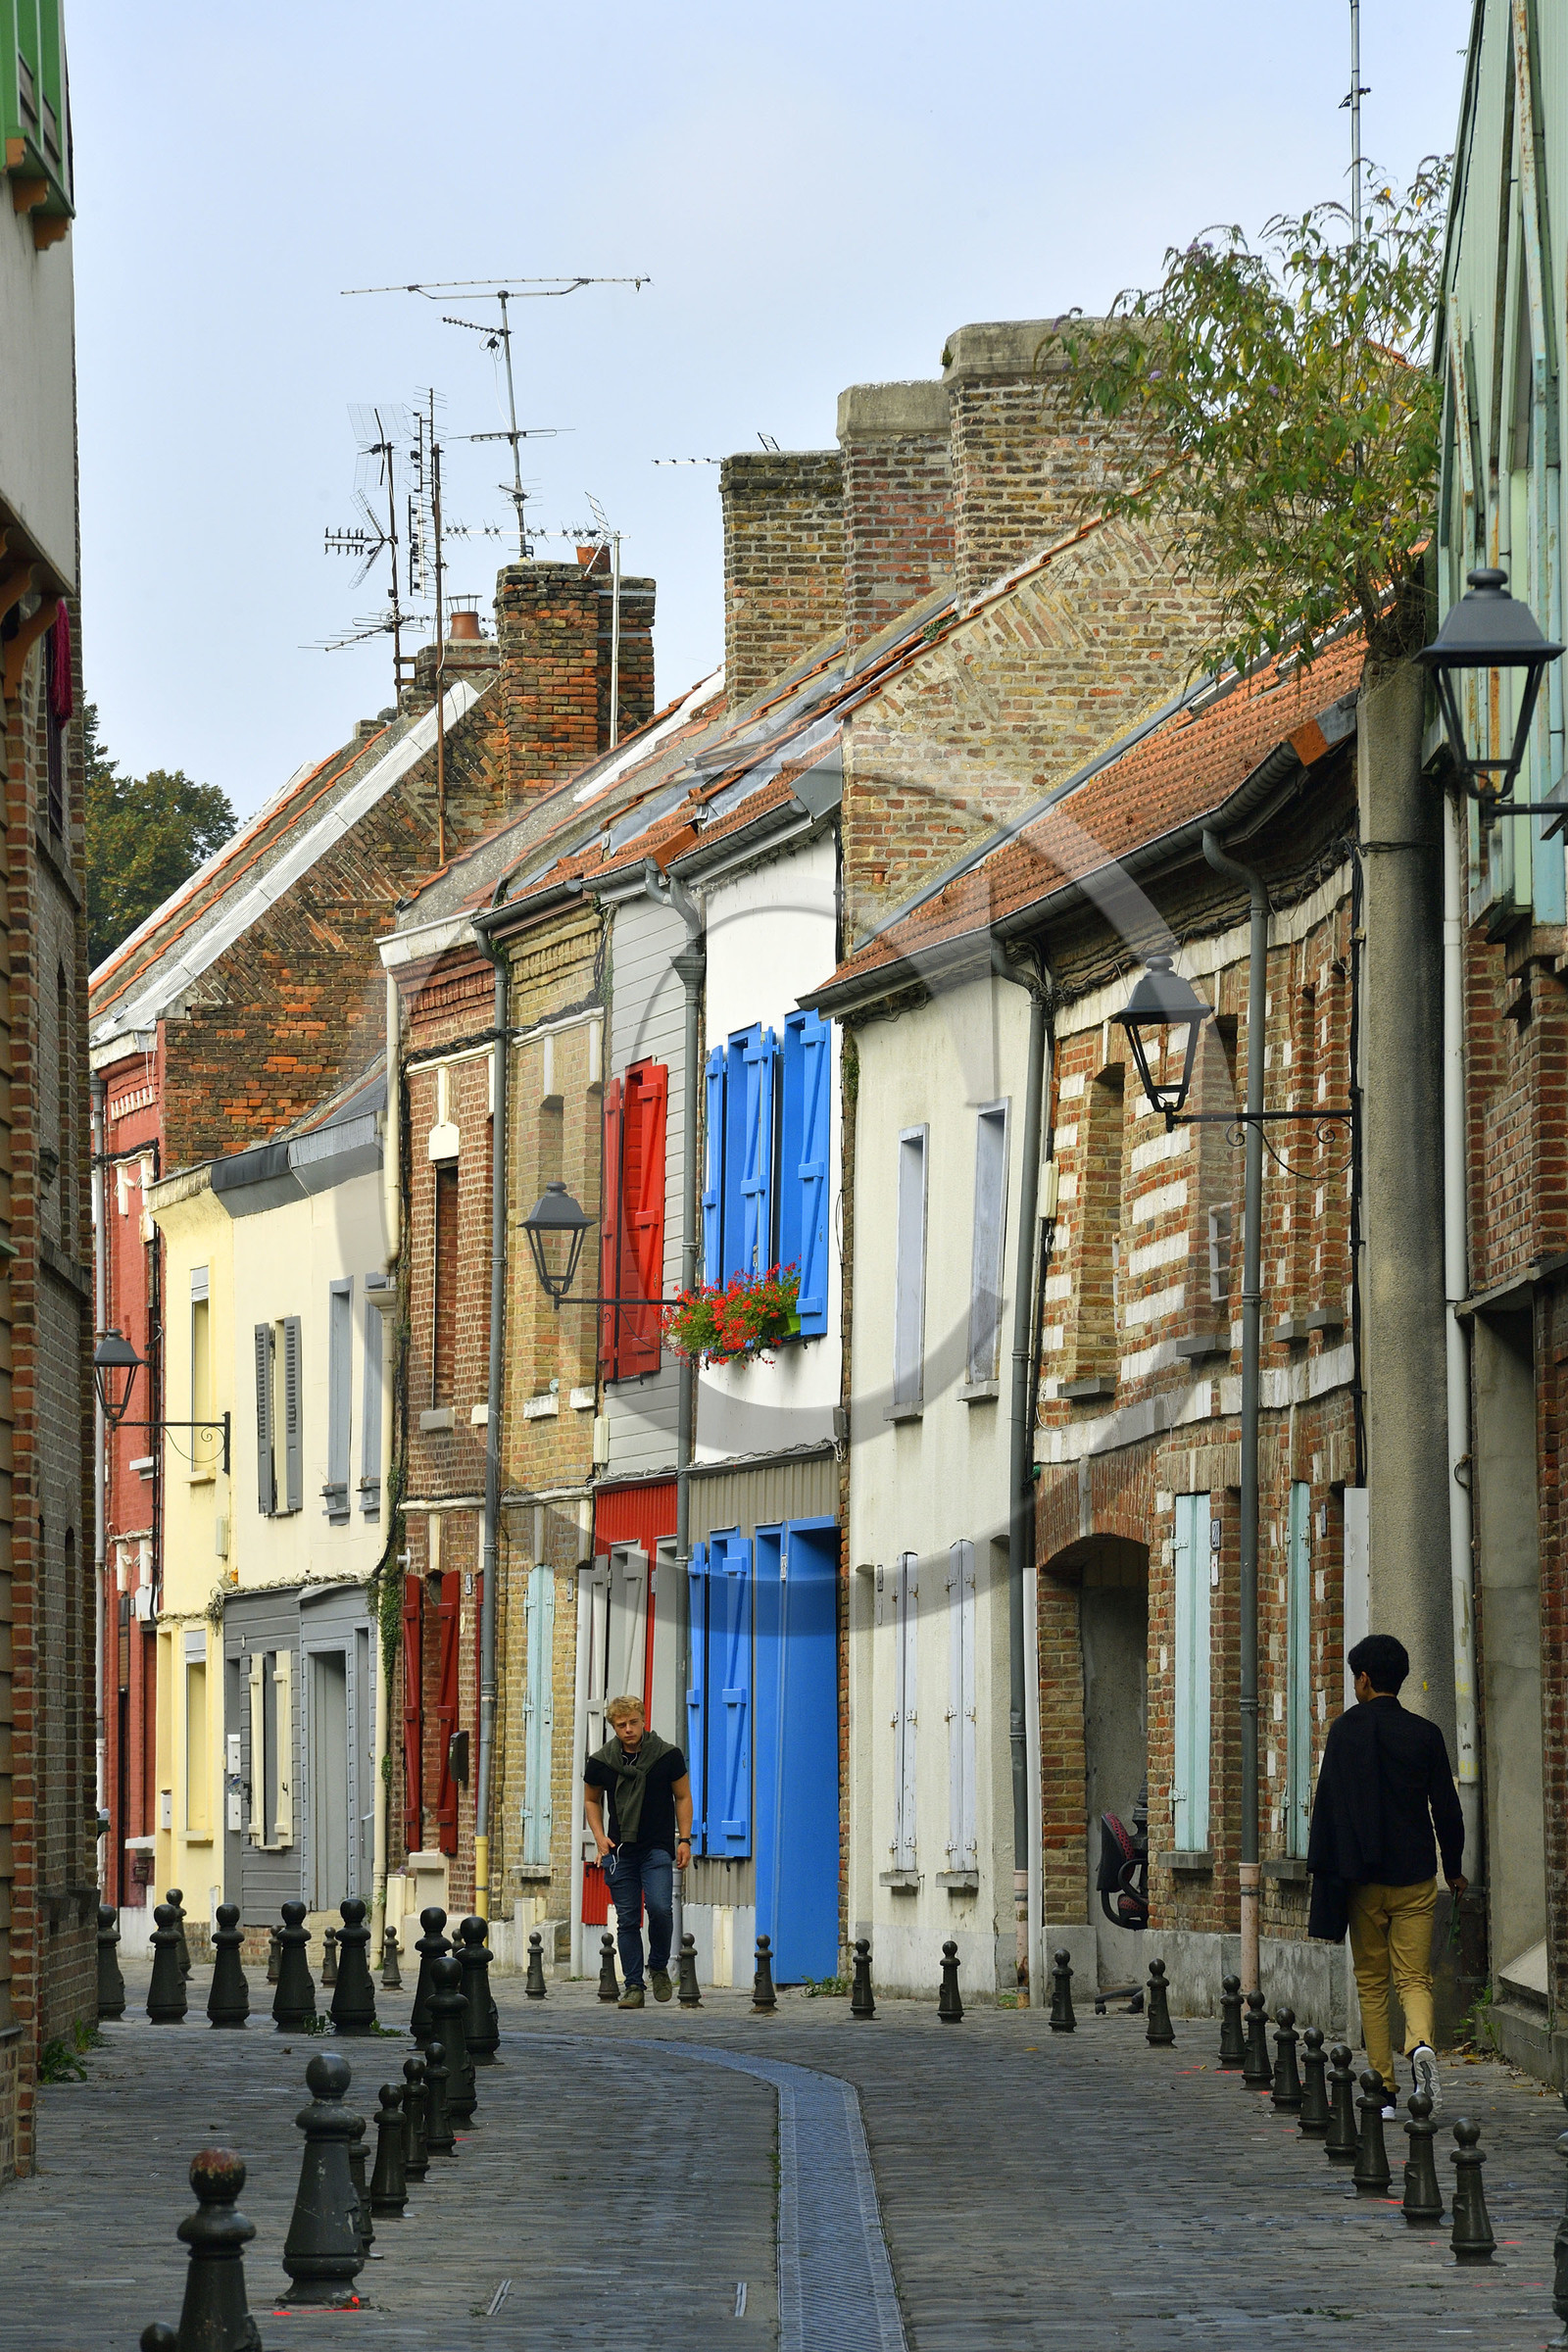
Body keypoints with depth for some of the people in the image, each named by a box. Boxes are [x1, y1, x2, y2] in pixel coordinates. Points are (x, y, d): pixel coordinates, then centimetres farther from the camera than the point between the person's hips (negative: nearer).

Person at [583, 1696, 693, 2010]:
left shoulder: (668, 1756, -4)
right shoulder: (600, 1762, 0)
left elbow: (683, 1797, 7)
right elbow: (591, 1799, 17)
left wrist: (684, 1839, 0)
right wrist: (600, 1837, 4)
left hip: (658, 1848, -2)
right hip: (621, 1850, 2)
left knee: (660, 1907, -18)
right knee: (627, 1919, 0)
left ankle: (659, 1967, 6)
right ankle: (633, 1986, 6)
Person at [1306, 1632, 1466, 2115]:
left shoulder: (1346, 1730, -4)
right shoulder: (1425, 1735, 2)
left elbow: (1329, 1805, -6)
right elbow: (1447, 1808, 5)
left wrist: (1324, 1873, -1)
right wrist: (1453, 1869, 18)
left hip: (1363, 1880, -1)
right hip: (1415, 1877, 1)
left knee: (1371, 1984, 9)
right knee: (1415, 1979, 4)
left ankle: (1384, 2090, 6)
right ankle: (1421, 2043, -27)